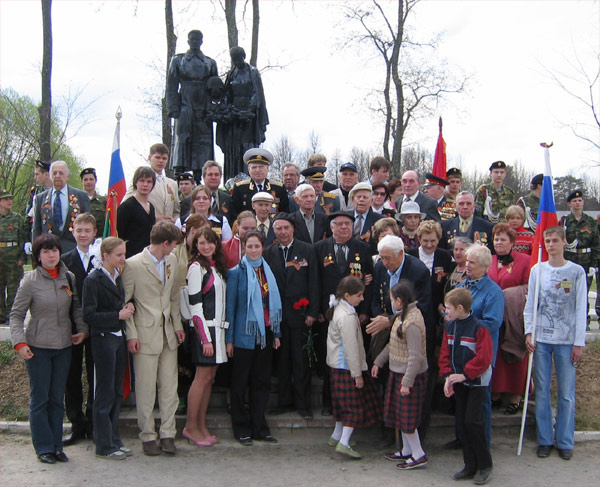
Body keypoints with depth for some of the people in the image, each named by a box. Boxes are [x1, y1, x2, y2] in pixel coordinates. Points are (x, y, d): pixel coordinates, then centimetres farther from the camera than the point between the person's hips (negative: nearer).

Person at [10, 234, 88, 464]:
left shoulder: (68, 278, 2)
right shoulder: (30, 281, -9)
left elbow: (76, 307, 13)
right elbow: (16, 314, -5)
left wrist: (83, 329, 0)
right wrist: (19, 342, -15)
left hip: (63, 346, 4)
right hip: (38, 347, -4)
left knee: (57, 399, 11)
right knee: (39, 399, 5)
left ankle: (56, 446, 21)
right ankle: (44, 447, 17)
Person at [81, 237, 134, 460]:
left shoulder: (118, 276, 9)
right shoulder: (93, 280, -13)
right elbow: (89, 315, -17)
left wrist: (128, 306, 0)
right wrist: (118, 315, -18)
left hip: (119, 338, 8)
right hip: (103, 339, -8)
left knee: (117, 392, 13)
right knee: (105, 393, 0)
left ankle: (114, 440, 23)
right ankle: (104, 446, 11)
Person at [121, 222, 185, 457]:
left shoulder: (172, 261, 10)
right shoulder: (133, 265, -9)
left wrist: (178, 324, 11)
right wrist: (131, 335, -10)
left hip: (168, 333, 5)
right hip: (145, 334, -5)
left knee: (169, 386, 6)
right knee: (146, 389, 2)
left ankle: (168, 434, 16)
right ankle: (148, 436, 15)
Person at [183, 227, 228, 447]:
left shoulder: (216, 266, 14)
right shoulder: (197, 267, -9)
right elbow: (195, 304, -14)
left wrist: (221, 329, 10)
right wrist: (205, 337, -16)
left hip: (218, 327, 8)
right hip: (204, 327, -8)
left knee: (209, 377, 9)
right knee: (203, 376, -4)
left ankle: (202, 425, 16)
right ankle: (190, 426, 7)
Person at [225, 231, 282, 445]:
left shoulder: (267, 271, 11)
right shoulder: (236, 272, -4)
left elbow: (273, 303, 14)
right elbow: (230, 305, -5)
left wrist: (276, 333, 10)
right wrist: (229, 338, -9)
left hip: (265, 333, 5)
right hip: (244, 334, -5)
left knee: (262, 382, 9)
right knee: (240, 383, 4)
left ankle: (259, 428, 19)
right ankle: (242, 429, 15)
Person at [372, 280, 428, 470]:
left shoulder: (412, 323, -25)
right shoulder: (402, 315, 4)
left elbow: (416, 356, -25)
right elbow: (393, 343, 15)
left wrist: (407, 382, -22)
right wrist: (378, 362, 17)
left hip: (409, 375, -10)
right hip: (398, 372, 10)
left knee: (407, 416, 1)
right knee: (400, 413, 18)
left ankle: (419, 455, 15)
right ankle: (407, 451, 31)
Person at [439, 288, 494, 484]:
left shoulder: (479, 328, -17)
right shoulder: (449, 326, 4)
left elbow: (484, 357, -20)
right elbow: (445, 353, 5)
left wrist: (465, 375, -20)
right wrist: (448, 376, -7)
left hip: (477, 382, -7)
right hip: (459, 382, 7)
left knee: (473, 421, -8)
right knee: (463, 422, 10)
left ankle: (485, 465, 10)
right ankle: (470, 466, 21)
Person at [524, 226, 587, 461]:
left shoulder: (577, 272, 1)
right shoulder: (537, 270, 6)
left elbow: (581, 309, 0)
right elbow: (530, 305, 8)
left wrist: (579, 343, -3)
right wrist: (529, 332, -2)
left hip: (566, 341, -2)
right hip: (541, 340, 2)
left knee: (566, 393, 2)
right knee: (542, 391, 7)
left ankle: (565, 442, 16)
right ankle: (545, 439, 19)